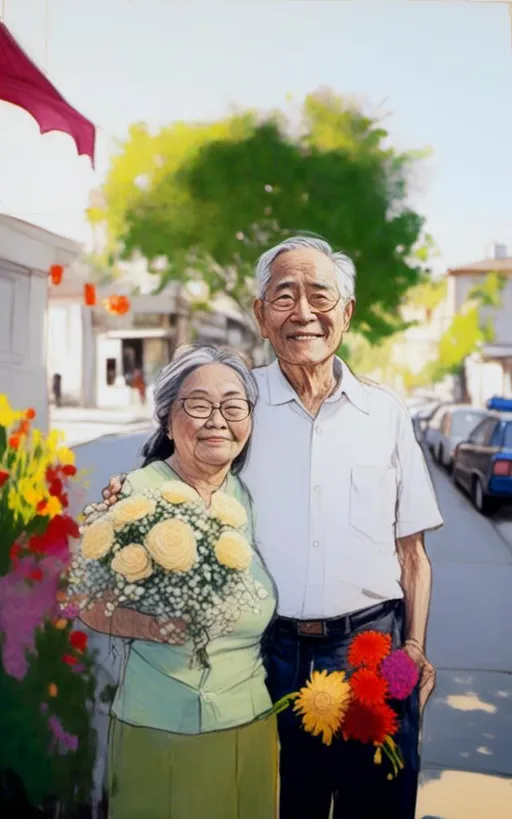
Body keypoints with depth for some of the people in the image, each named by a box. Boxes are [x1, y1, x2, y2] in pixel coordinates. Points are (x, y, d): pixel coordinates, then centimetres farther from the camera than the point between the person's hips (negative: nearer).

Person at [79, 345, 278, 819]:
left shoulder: (252, 496, -1)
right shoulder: (134, 493, -13)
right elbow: (91, 606, -8)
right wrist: (151, 626, -24)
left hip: (252, 723, 4)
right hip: (159, 728, -3)